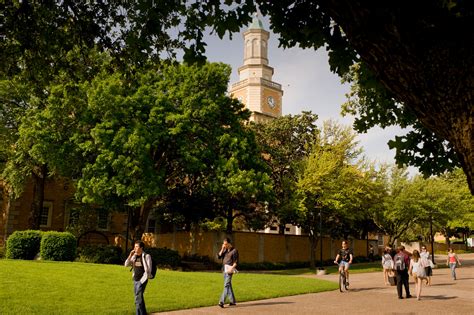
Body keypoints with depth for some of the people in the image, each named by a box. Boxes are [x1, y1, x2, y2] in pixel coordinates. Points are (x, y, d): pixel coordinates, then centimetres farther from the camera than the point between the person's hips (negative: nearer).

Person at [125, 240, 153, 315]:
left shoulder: (146, 256, -11)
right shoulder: (134, 256, 7)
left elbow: (148, 270, -11)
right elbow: (126, 265, 3)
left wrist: (143, 279, -13)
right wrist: (130, 255, -8)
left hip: (142, 280, -7)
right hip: (135, 280, 7)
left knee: (138, 298, -11)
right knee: (139, 298, 14)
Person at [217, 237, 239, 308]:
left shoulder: (234, 250, -5)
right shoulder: (225, 250, 15)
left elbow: (236, 262, -8)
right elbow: (219, 256, 5)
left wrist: (232, 268, -20)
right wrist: (222, 249, -4)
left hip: (229, 269, -8)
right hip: (224, 269, 8)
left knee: (226, 285, -13)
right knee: (228, 285, 11)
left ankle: (222, 302, -19)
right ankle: (232, 301, 19)